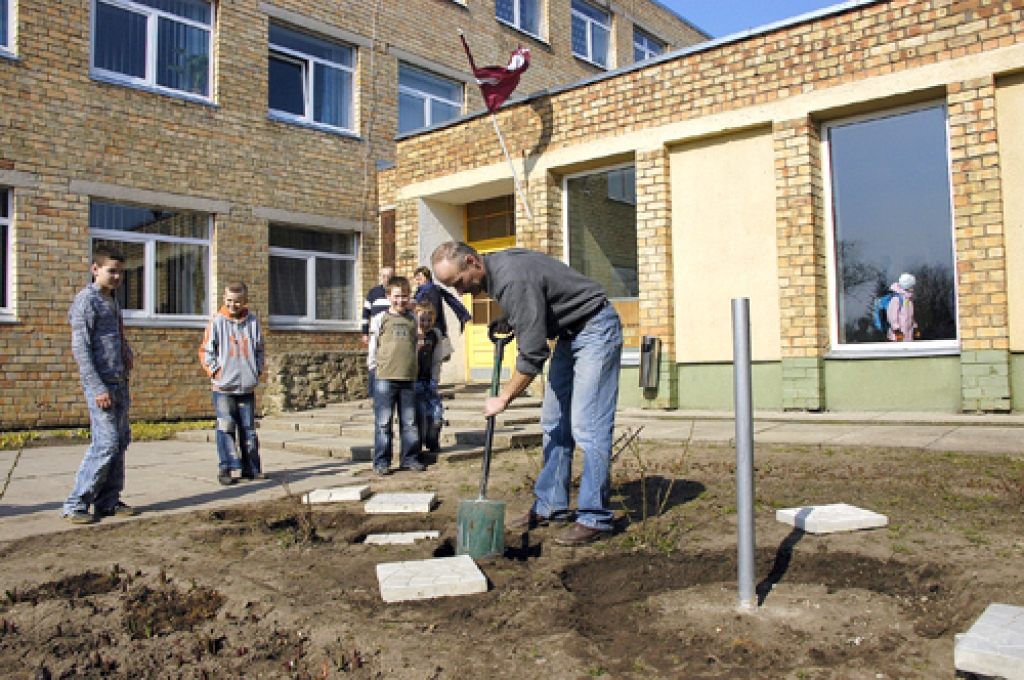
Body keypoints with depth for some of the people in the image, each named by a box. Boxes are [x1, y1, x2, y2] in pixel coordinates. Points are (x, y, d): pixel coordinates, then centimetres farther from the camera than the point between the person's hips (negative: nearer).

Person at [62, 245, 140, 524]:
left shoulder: (113, 301, 17)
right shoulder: (86, 300, -8)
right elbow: (80, 347, -15)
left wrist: (128, 353, 8)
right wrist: (97, 388, -20)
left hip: (119, 382, 9)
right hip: (100, 382, -9)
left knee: (121, 441, 9)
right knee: (106, 443, -12)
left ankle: (109, 501, 16)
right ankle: (75, 505, -1)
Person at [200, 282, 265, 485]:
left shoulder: (253, 322, 6)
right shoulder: (217, 322, -1)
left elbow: (259, 349, 16)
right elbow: (205, 351, 4)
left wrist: (257, 370, 5)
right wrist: (215, 371, -6)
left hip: (247, 386, 2)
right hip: (224, 386, -2)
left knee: (248, 429, 8)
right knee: (226, 428, -3)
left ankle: (251, 468, 16)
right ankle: (225, 468, 5)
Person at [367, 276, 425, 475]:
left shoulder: (413, 319, 13)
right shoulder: (380, 319, 4)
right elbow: (373, 348, 8)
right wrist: (375, 369, 5)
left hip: (408, 378, 3)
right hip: (384, 378, -3)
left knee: (409, 422, 7)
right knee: (383, 422, -1)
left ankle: (410, 458, 18)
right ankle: (381, 461, 6)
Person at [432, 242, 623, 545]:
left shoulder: (513, 279, -29)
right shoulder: (496, 266, 2)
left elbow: (533, 354, -27)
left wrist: (503, 399, -18)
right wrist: (508, 322, 1)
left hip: (595, 329, -10)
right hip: (569, 335, 10)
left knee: (587, 426, -13)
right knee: (554, 424, 9)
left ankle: (594, 518, -7)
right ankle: (550, 506, 16)